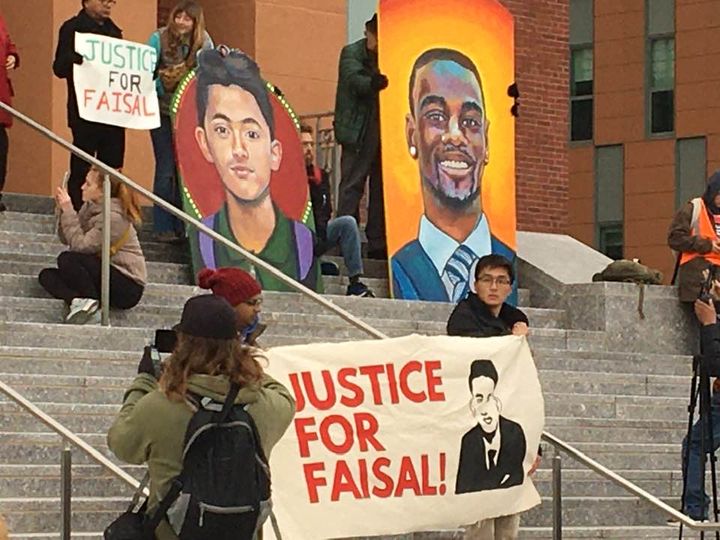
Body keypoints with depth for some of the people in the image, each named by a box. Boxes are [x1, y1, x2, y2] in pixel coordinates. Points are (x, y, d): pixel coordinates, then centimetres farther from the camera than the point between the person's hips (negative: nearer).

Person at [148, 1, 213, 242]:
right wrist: (163, 85, -29)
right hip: (163, 111, -2)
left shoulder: (203, 42, -3)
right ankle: (163, 228, 0)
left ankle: (182, 226, 8)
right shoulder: (159, 39, -11)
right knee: (166, 169, -5)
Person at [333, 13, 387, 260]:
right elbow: (354, 79, -19)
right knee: (352, 185, -5)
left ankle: (377, 244, 9)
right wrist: (373, 83, -41)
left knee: (381, 188, 5)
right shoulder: (352, 53, -1)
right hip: (359, 131, -4)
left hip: (383, 129, 4)